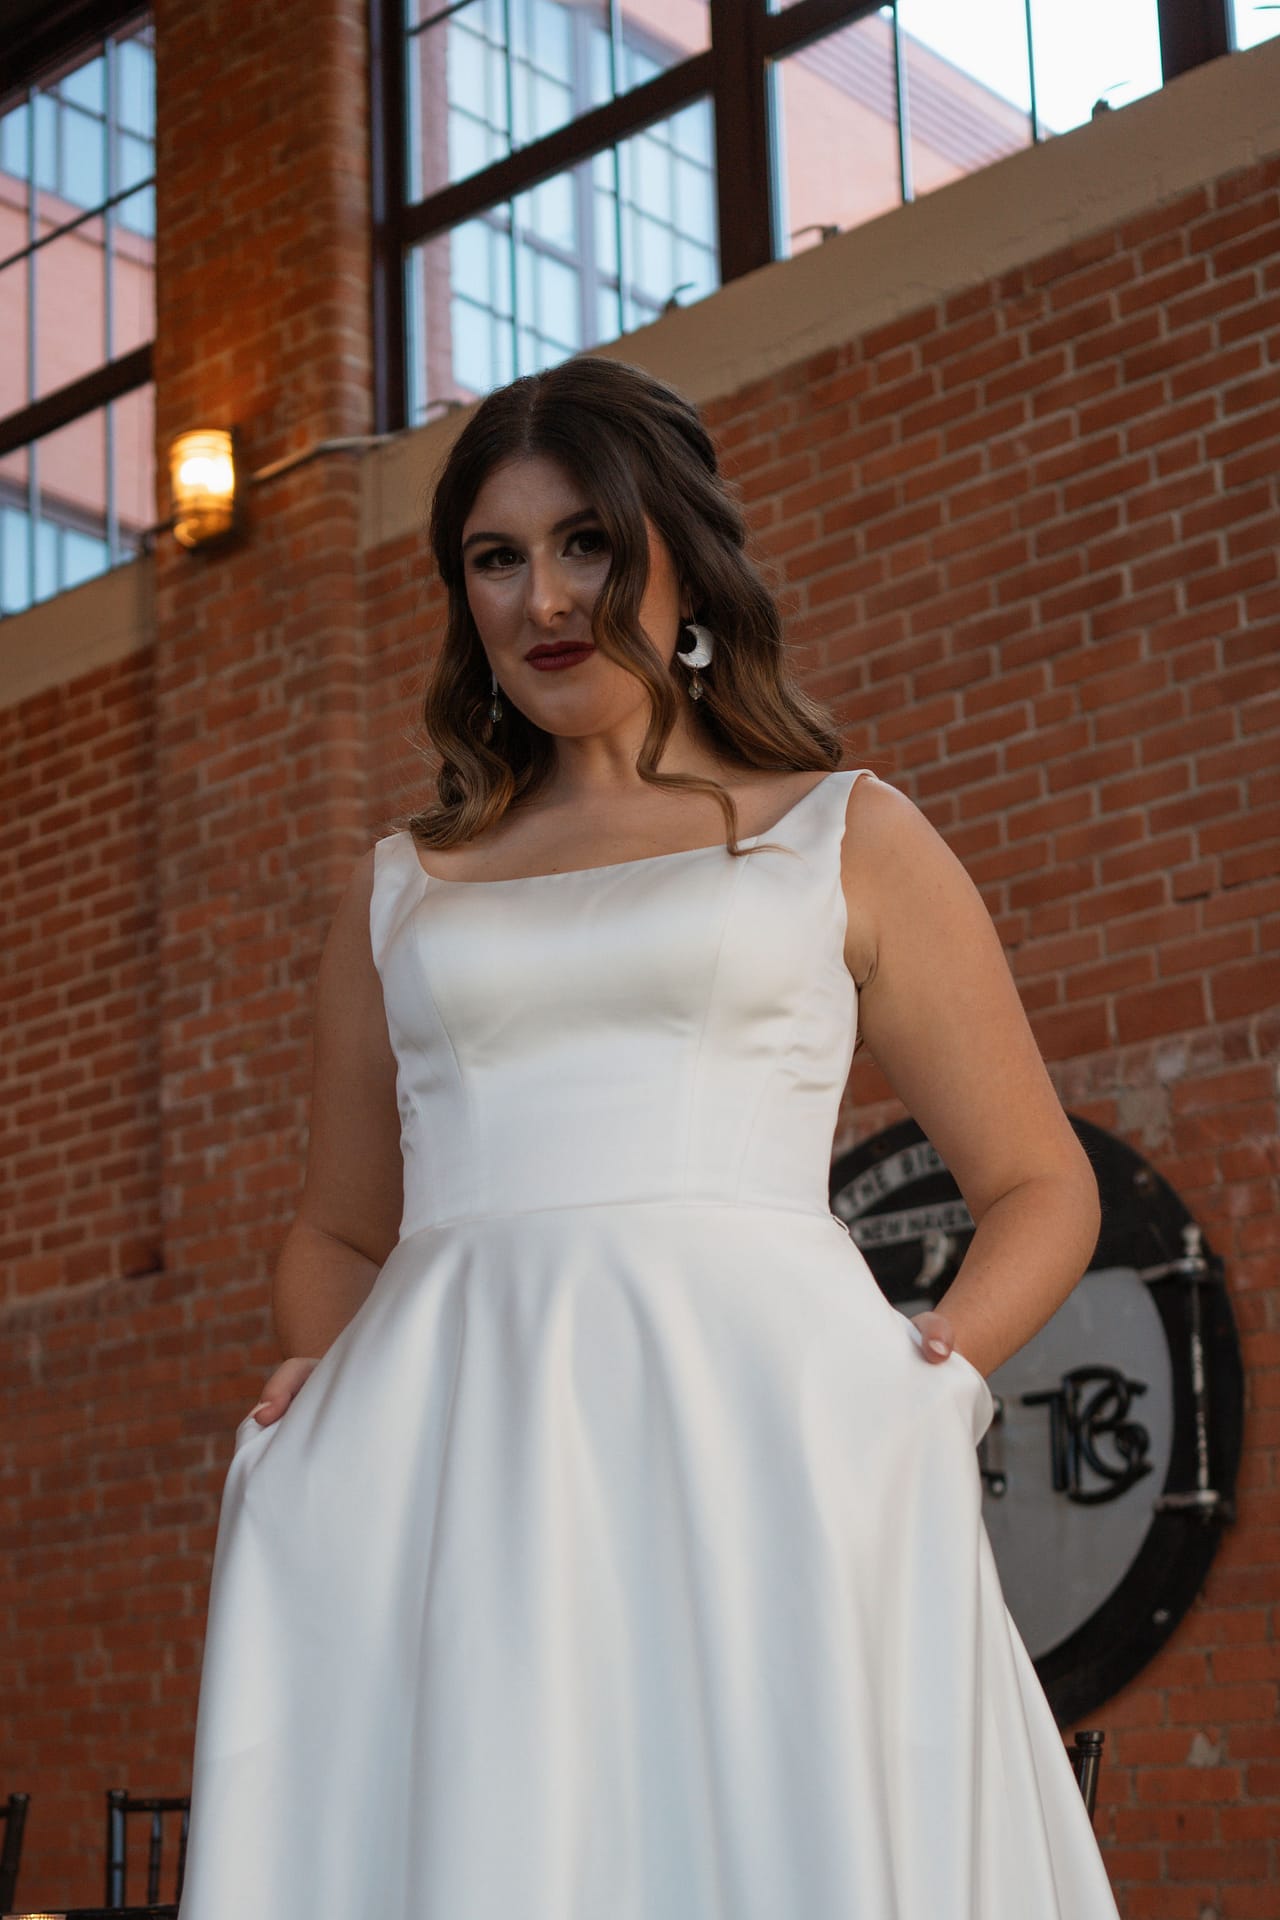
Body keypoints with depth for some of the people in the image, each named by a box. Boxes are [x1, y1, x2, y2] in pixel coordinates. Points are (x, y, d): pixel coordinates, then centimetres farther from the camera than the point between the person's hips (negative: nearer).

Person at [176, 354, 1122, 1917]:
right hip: (448, 1455, 2)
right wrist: (315, 1378, 5)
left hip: (754, 1434, -2)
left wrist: (936, 1370, -6)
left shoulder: (846, 838, 14)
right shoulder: (401, 889, 21)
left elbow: (1040, 1187, 14)